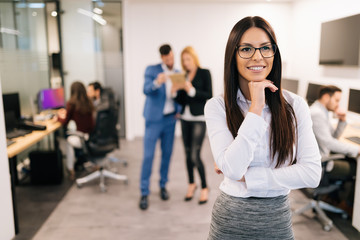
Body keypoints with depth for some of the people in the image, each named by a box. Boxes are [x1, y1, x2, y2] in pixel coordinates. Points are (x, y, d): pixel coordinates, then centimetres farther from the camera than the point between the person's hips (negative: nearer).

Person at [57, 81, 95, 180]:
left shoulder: (71, 104, -11)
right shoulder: (88, 102, 6)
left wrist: (59, 116, 21)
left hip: (83, 140, -6)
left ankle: (70, 169, 24)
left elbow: (65, 123, 2)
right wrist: (67, 114, 33)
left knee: (64, 141, 24)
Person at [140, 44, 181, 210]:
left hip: (170, 119, 4)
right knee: (148, 155, -5)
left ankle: (163, 185, 27)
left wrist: (179, 110, 2)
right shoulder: (152, 70, -3)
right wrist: (156, 82, -38)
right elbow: (146, 90, -18)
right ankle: (144, 193, 5)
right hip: (154, 119, -4)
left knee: (167, 153, 9)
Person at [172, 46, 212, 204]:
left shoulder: (204, 73, -2)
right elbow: (182, 101, 12)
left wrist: (192, 90, -20)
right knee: (187, 154, 9)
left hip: (199, 118, -5)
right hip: (185, 118, 6)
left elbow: (209, 96, -10)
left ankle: (204, 188, 9)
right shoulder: (184, 77, 12)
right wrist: (175, 92, -6)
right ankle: (191, 184, 27)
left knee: (195, 155, -9)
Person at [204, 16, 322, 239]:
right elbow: (232, 169, -22)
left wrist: (247, 176, -16)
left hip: (277, 220, 2)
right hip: (231, 219, -1)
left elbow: (312, 173, -11)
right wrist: (256, 108, -22)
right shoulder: (217, 107, -11)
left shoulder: (295, 105, -7)